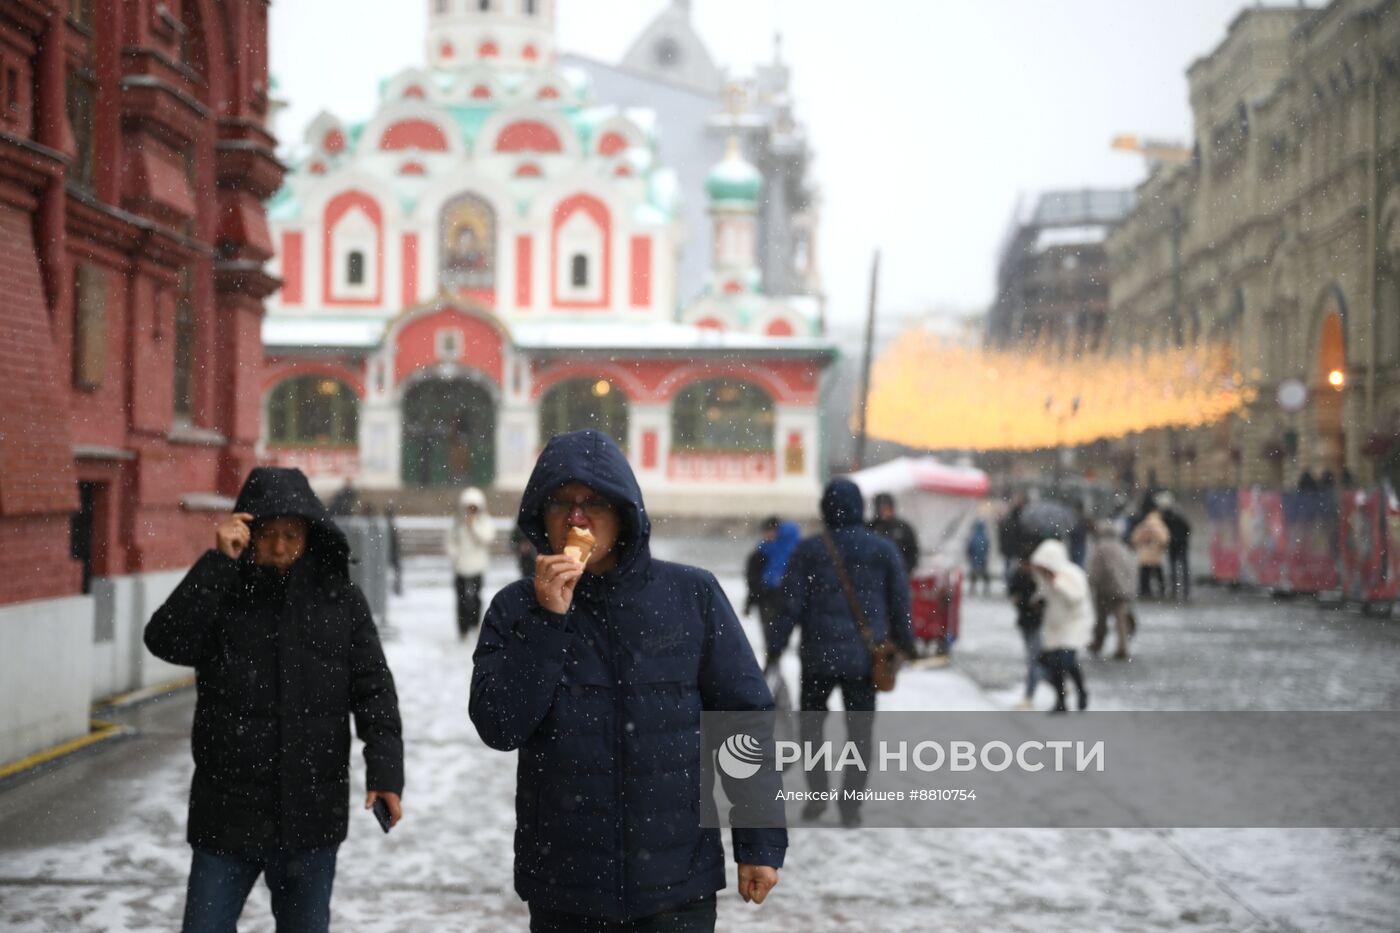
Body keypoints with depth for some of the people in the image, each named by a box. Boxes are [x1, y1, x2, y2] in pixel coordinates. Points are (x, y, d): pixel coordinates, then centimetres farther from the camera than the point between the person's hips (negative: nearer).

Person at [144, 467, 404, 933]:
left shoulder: (342, 602, 1)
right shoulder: (219, 596, -1)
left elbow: (373, 690, 0)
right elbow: (166, 641, -19)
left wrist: (385, 770, -12)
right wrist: (219, 561, -22)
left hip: (311, 817, 1)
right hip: (227, 814, -1)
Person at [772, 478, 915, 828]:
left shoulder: (809, 550, -4)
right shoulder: (883, 549, 1)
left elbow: (791, 603, -5)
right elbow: (900, 602, 5)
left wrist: (776, 646, 0)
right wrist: (905, 643, 16)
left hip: (818, 654, -1)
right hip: (865, 656, 1)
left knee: (811, 720, 18)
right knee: (860, 729, 8)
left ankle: (818, 792, 7)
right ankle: (851, 805, 5)